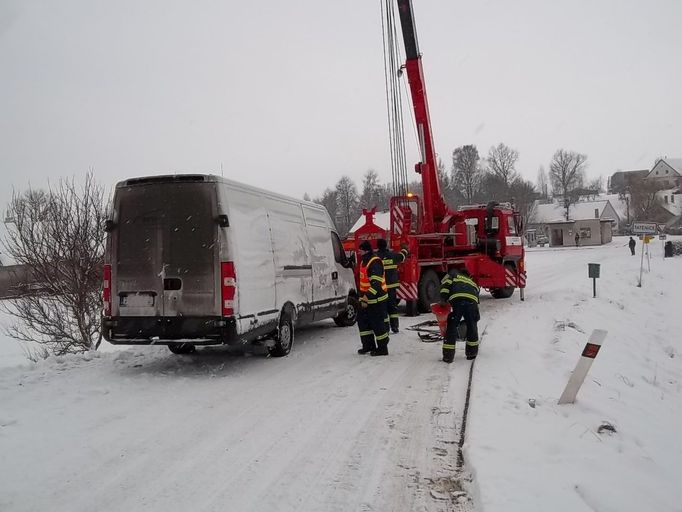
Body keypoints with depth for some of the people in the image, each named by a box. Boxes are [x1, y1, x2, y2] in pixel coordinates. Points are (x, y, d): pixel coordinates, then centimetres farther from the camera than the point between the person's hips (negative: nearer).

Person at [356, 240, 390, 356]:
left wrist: (366, 298, -29)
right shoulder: (364, 261, 11)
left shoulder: (375, 263, -22)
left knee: (378, 323, -3)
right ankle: (368, 345, 25)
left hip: (377, 299, -10)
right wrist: (362, 297, 24)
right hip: (366, 298, 10)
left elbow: (376, 284, -28)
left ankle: (383, 348, 8)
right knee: (362, 320, 14)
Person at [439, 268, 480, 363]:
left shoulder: (453, 274, 30)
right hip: (472, 299, 4)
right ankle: (472, 352, 31)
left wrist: (443, 299, 2)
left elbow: (446, 283, 8)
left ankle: (448, 355, 5)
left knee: (452, 326, 6)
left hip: (457, 299, -3)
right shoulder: (472, 282, 42)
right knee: (472, 326, 22)